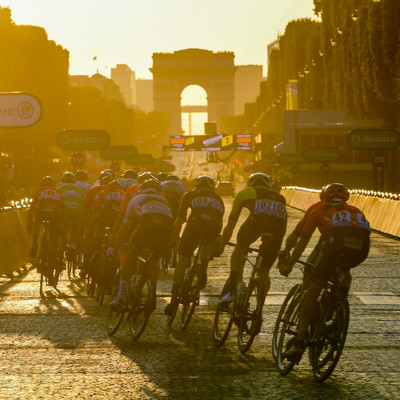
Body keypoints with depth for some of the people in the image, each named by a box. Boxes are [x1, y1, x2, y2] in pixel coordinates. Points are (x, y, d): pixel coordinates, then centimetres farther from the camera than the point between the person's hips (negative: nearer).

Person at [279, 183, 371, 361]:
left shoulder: (318, 208, 31)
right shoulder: (354, 210, 40)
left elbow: (302, 240, 25)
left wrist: (288, 265, 31)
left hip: (336, 240, -3)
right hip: (361, 246, 3)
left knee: (312, 290, 5)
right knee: (344, 269, 34)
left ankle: (300, 341, -1)